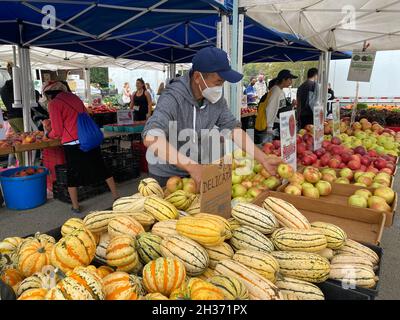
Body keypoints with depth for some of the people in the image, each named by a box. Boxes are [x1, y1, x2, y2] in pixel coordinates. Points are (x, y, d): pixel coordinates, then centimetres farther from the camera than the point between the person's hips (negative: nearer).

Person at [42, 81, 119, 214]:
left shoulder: (54, 104, -2)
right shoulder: (73, 97, 16)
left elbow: (57, 131, -3)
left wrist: (49, 133, 19)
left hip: (73, 143, -6)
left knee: (72, 175, 10)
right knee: (102, 168, 15)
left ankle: (75, 207, 20)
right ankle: (116, 196, 24)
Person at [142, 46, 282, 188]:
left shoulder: (216, 100, -7)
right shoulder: (173, 98, -27)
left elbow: (233, 128, -5)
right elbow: (151, 138, -40)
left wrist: (263, 159, -14)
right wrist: (191, 166, -47)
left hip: (198, 172, 6)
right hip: (167, 176, -5)